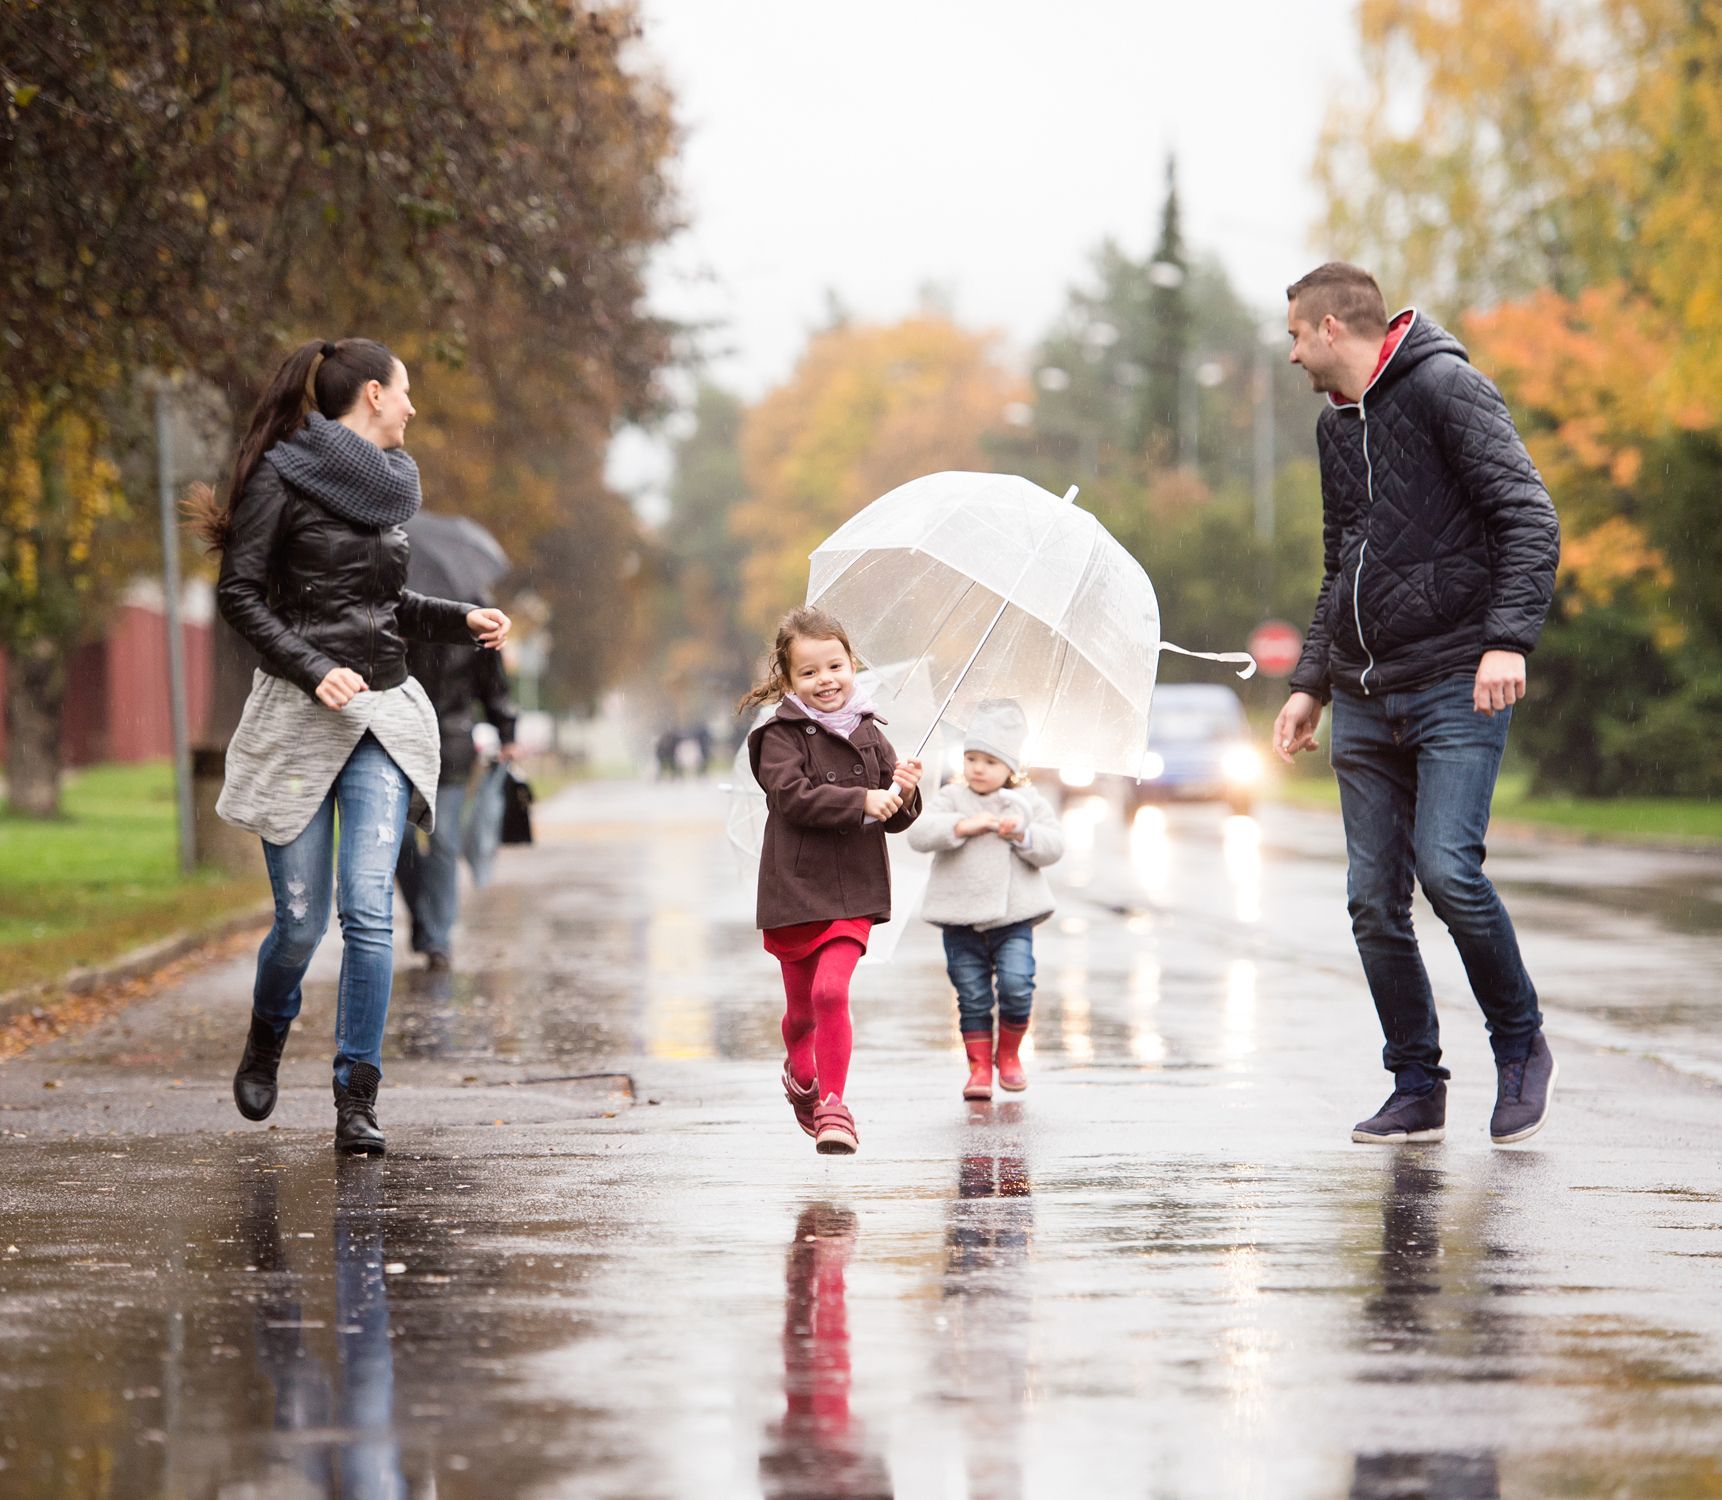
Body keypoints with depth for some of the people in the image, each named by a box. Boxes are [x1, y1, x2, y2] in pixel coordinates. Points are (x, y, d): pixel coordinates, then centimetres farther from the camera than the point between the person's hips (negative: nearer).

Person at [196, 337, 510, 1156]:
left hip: (384, 716, 5)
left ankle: (357, 1101, -5)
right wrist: (315, 671, -19)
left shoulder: (386, 486, 14)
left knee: (369, 910, -10)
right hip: (298, 719, -5)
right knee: (300, 922, -1)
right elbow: (240, 596, -9)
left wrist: (461, 620, 13)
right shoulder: (281, 478, -5)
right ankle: (266, 1040, 31)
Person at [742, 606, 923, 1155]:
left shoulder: (869, 735, 8)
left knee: (831, 990, -16)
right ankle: (801, 1072, 41)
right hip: (794, 888, -1)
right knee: (801, 1004, 11)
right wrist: (862, 801, -27)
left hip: (853, 890, 1)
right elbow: (794, 795, -20)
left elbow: (894, 819, 9)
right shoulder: (780, 736, -4)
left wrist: (903, 794, -13)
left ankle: (832, 1103, -8)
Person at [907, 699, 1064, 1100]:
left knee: (1016, 987, -12)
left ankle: (1009, 1054, 11)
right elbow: (919, 834, -11)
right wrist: (964, 826, -21)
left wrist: (1022, 835, -15)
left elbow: (1053, 847, 2)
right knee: (973, 997, 2)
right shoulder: (951, 798, 3)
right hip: (961, 922, 0)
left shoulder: (1029, 801, 8)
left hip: (1014, 918, 0)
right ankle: (979, 1065, 13)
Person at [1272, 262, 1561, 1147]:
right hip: (1365, 700, 7)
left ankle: (1521, 1047, 0)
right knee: (1374, 899, 1)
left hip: (1455, 685, -7)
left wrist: (1507, 638, -24)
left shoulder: (1444, 388, -5)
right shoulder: (1336, 428, 19)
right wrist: (1311, 683, 21)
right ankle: (1416, 1090, 9)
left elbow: (1529, 517, -13)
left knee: (1446, 865, -20)